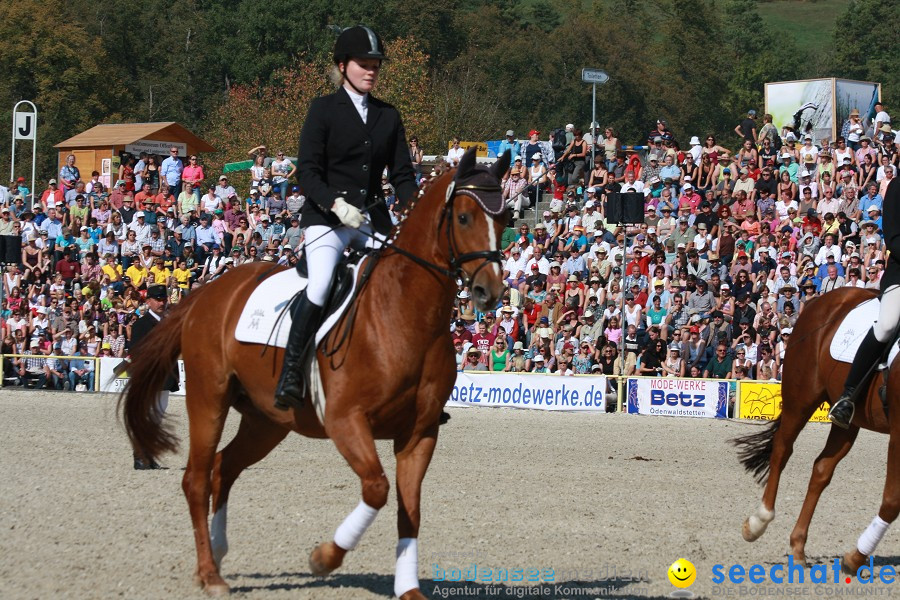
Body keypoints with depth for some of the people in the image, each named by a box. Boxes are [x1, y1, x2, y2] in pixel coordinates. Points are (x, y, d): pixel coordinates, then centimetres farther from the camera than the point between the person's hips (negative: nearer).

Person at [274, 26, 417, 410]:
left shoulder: (388, 116, 14)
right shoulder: (324, 110, 1)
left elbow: (402, 174, 13)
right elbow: (308, 172, -6)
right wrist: (336, 204, -22)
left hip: (373, 219, 5)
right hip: (326, 216, -5)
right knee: (320, 287, -26)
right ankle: (290, 375, -23)